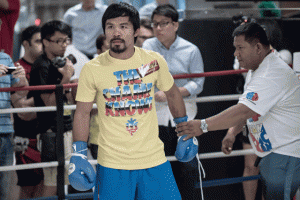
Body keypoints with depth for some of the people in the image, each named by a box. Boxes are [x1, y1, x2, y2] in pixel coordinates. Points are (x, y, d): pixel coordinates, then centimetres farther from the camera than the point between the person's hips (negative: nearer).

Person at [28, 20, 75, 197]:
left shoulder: (59, 63, 14)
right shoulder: (42, 67, -14)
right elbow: (50, 102, -19)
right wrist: (66, 78, -22)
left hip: (66, 128, 9)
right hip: (52, 131, -9)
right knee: (52, 185, -8)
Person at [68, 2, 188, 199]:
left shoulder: (154, 61, -1)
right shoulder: (92, 69, -4)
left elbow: (172, 94, 16)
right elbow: (82, 113, 3)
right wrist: (78, 155, -3)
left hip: (155, 161, 2)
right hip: (112, 164, -1)